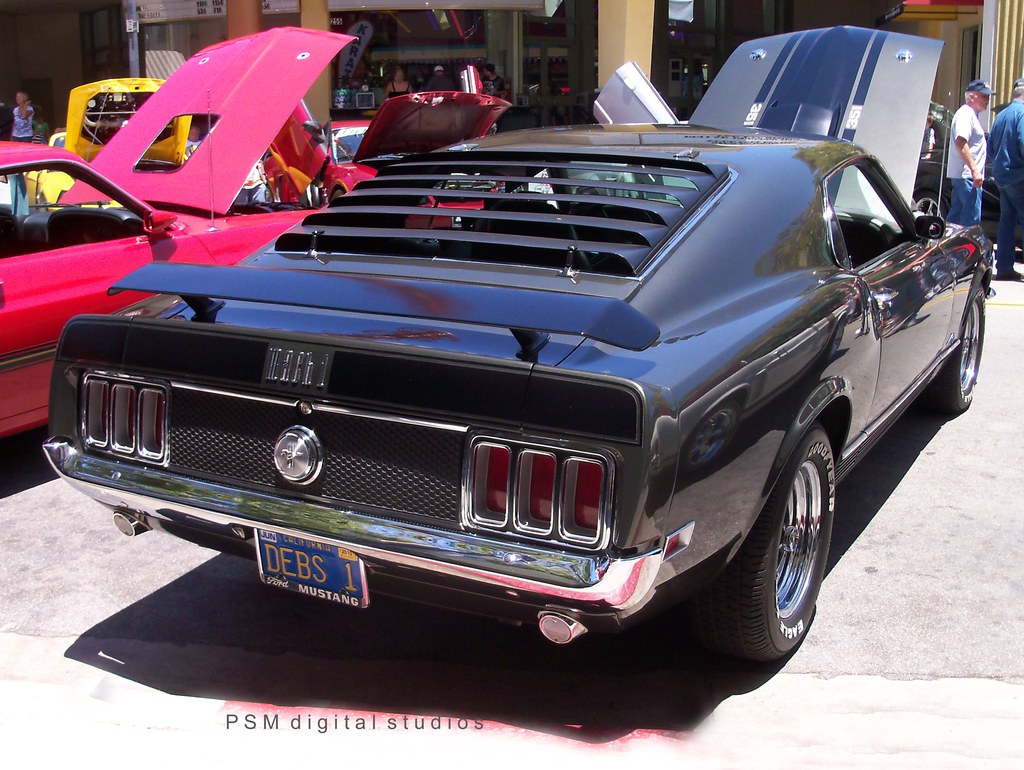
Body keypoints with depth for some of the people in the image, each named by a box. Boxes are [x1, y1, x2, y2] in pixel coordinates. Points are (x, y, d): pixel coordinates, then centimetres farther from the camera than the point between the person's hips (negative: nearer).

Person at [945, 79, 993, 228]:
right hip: (967, 176, -11)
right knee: (972, 219, -13)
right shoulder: (965, 114, -11)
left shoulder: (971, 115, 22)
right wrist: (974, 170, -26)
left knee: (956, 215, 13)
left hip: (961, 175, 11)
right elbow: (961, 143, -23)